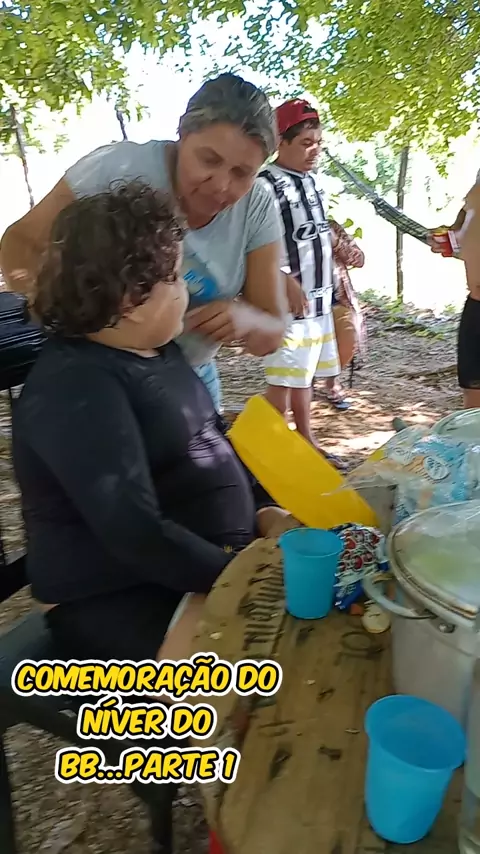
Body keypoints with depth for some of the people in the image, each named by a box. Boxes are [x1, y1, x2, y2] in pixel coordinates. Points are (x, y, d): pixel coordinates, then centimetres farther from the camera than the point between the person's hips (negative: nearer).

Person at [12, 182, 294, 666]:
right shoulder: (76, 388, -22)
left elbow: (214, 444, 15)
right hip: (119, 602, -9)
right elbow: (135, 534, -30)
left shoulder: (156, 350, 8)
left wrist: (267, 511, 1)